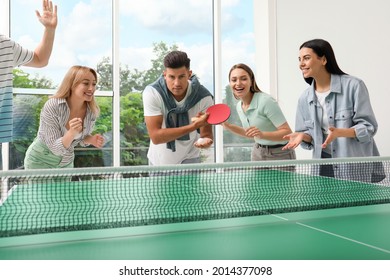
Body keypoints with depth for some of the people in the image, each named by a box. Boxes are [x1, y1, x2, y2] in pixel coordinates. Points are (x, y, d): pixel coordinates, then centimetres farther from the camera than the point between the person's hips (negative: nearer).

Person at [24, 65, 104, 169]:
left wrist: (91, 139, -19)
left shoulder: (92, 111, -14)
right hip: (41, 162, -4)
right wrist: (72, 133, -43)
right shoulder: (52, 107, -26)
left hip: (66, 163, 4)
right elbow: (55, 148, -25)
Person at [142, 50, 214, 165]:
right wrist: (194, 126, -38)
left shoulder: (204, 97, -22)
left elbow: (207, 133, -15)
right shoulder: (152, 93, -25)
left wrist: (205, 140, -40)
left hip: (188, 160, 0)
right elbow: (155, 137, -30)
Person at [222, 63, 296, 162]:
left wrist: (262, 134, -36)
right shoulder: (239, 106, 1)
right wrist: (227, 126, 6)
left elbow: (287, 132, -22)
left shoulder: (266, 101, -22)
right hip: (257, 153, 7)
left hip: (279, 154, -6)